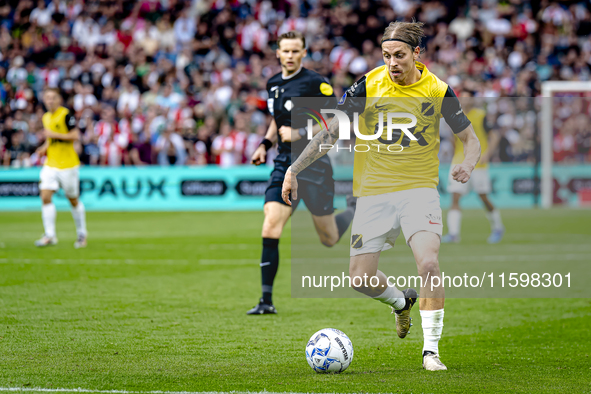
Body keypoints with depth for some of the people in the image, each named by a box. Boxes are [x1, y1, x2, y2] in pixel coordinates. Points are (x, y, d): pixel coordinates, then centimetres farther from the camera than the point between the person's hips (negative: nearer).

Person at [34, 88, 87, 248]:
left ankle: (82, 234, 21)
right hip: (51, 164, 6)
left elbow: (75, 136, -16)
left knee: (73, 200, 5)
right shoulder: (46, 117, 12)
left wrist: (54, 134, -20)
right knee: (45, 197, -10)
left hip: (68, 164, -6)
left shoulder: (66, 115, -10)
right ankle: (50, 235, -8)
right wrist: (45, 147, 7)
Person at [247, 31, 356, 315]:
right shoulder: (273, 84, 10)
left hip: (313, 164, -5)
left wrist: (300, 134, -20)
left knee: (329, 239, 6)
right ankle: (266, 300, -8)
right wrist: (266, 144, 11)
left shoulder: (315, 83, -11)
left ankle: (356, 210, 40)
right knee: (270, 228, -12)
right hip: (284, 164, 5)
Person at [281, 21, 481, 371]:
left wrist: (467, 165, -15)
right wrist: (294, 169, -6)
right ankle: (402, 302, 32)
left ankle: (431, 350, -11)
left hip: (419, 189, -1)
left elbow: (470, 138, 7)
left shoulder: (438, 91, -3)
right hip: (373, 191, 1)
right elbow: (332, 132, 1)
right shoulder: (368, 86, -4)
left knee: (428, 263, -23)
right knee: (360, 278, -3)